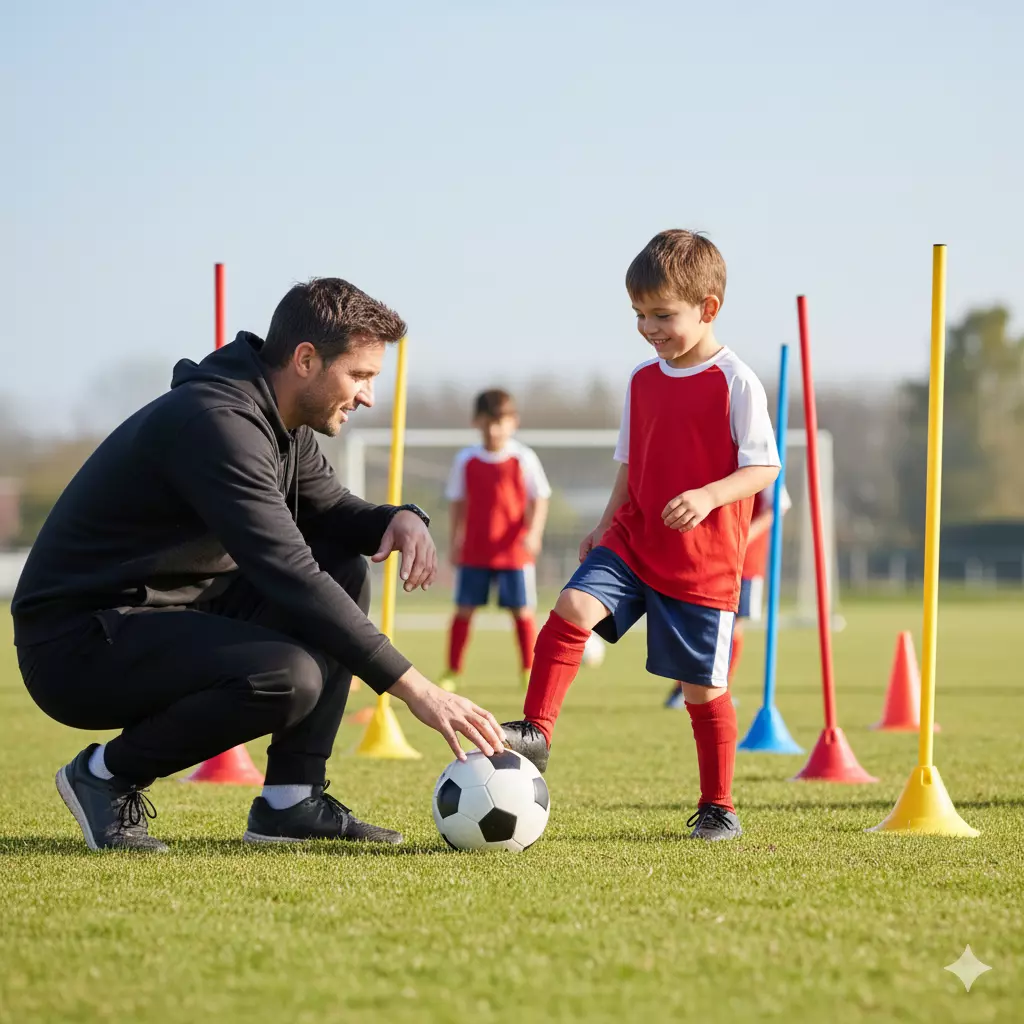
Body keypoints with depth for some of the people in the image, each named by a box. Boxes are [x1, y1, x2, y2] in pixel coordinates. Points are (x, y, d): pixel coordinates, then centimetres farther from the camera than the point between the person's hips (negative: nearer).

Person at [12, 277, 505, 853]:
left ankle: (291, 801, 2)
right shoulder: (217, 422, -24)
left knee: (344, 571, 5)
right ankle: (107, 774, -8)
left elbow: (331, 511, 20)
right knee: (288, 677, -31)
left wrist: (402, 520, -6)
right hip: (77, 645, -10)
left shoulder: (280, 423, 7)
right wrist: (413, 686, -30)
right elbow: (289, 576, -30)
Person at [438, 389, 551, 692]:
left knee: (522, 610, 1)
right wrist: (455, 541, 9)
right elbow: (457, 502, 11)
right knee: (464, 609, 1)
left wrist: (533, 533, -16)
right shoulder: (466, 460, 3)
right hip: (474, 551, 2)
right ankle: (453, 671, 9)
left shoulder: (524, 459, -4)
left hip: (514, 551, -2)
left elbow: (539, 499, -2)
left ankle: (529, 670, 12)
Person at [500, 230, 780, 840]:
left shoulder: (736, 383, -10)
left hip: (705, 562, -5)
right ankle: (535, 732, -17)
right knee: (573, 607, -21)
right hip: (632, 542, 5)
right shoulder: (643, 381, 9)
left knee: (702, 687, 2)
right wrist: (606, 525, 15)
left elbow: (763, 468, -13)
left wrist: (709, 496, -28)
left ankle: (719, 806, 17)